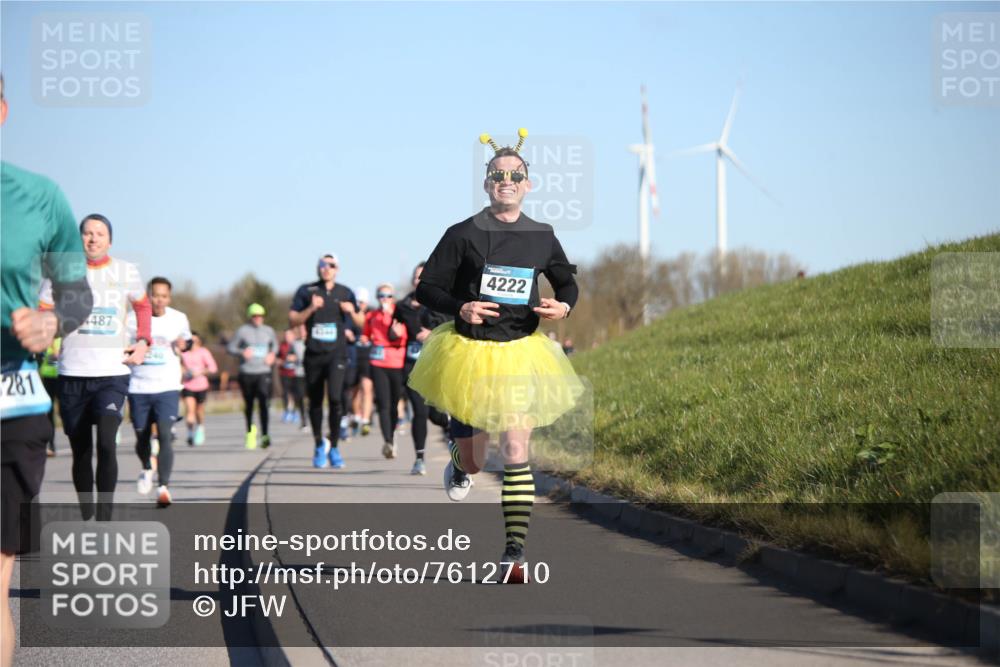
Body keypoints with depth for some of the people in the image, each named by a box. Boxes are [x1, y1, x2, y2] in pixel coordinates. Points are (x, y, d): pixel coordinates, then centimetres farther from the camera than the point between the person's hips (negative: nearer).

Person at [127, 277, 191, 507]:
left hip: (167, 387, -1)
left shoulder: (179, 319, 3)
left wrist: (182, 345, -2)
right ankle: (147, 469, 43)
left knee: (165, 434, -16)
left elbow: (185, 340, 22)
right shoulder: (133, 319, -1)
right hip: (139, 387, 1)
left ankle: (163, 487, -18)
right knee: (142, 437, 11)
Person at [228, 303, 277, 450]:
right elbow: (230, 348, 3)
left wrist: (272, 354, 7)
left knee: (264, 402, -17)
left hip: (263, 373, 1)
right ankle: (250, 430, 36)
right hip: (246, 373, -1)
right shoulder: (242, 331, 1)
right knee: (248, 404, 11)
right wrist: (242, 352, -15)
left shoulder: (268, 331, 10)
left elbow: (275, 344, 27)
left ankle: (264, 435, -20)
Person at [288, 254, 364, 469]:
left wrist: (352, 311, -8)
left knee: (335, 397, -17)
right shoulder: (306, 291, 5)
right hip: (313, 355, 1)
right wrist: (311, 309, -15)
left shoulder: (345, 293, 7)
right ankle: (319, 445, 29)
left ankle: (334, 448, -5)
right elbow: (293, 320, 0)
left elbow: (361, 323, 12)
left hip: (336, 354, -1)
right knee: (315, 402, 9)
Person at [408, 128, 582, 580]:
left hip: (521, 353, 1)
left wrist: (564, 306, -5)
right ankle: (460, 466, 50)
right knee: (474, 462, 10)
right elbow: (426, 288, -1)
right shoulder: (463, 235, -5)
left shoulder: (541, 238, 3)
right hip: (469, 352, -1)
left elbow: (567, 284, 18)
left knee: (516, 452, -12)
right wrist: (460, 309, -19)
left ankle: (515, 551, -11)